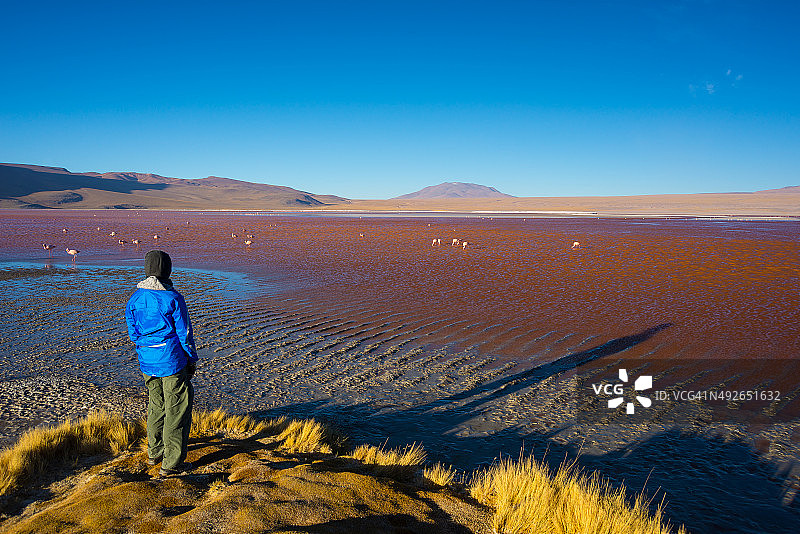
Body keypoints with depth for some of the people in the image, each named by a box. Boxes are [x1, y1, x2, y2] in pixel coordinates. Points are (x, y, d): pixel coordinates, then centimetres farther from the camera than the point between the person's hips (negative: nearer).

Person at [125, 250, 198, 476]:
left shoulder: (135, 298, 1)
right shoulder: (173, 298, -14)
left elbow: (133, 332, 10)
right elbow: (184, 333, -9)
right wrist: (192, 360, 2)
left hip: (147, 362, 6)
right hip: (172, 360, -6)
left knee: (156, 404, 22)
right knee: (177, 409, 3)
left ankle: (154, 453, 34)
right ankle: (171, 463, 7)